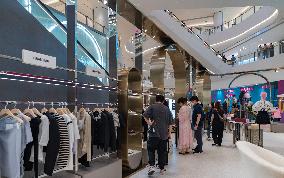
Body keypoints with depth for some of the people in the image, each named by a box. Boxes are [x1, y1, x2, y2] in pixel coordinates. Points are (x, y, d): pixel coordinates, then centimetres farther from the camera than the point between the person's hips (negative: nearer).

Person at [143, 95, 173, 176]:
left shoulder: (152, 107, -1)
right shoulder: (167, 109, 10)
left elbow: (145, 115, -17)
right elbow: (170, 122, 11)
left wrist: (149, 123, -9)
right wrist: (169, 132, 18)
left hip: (154, 133, -3)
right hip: (164, 134, 4)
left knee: (151, 150, 5)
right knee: (162, 151, 11)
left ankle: (152, 166, -9)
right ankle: (162, 169, 18)